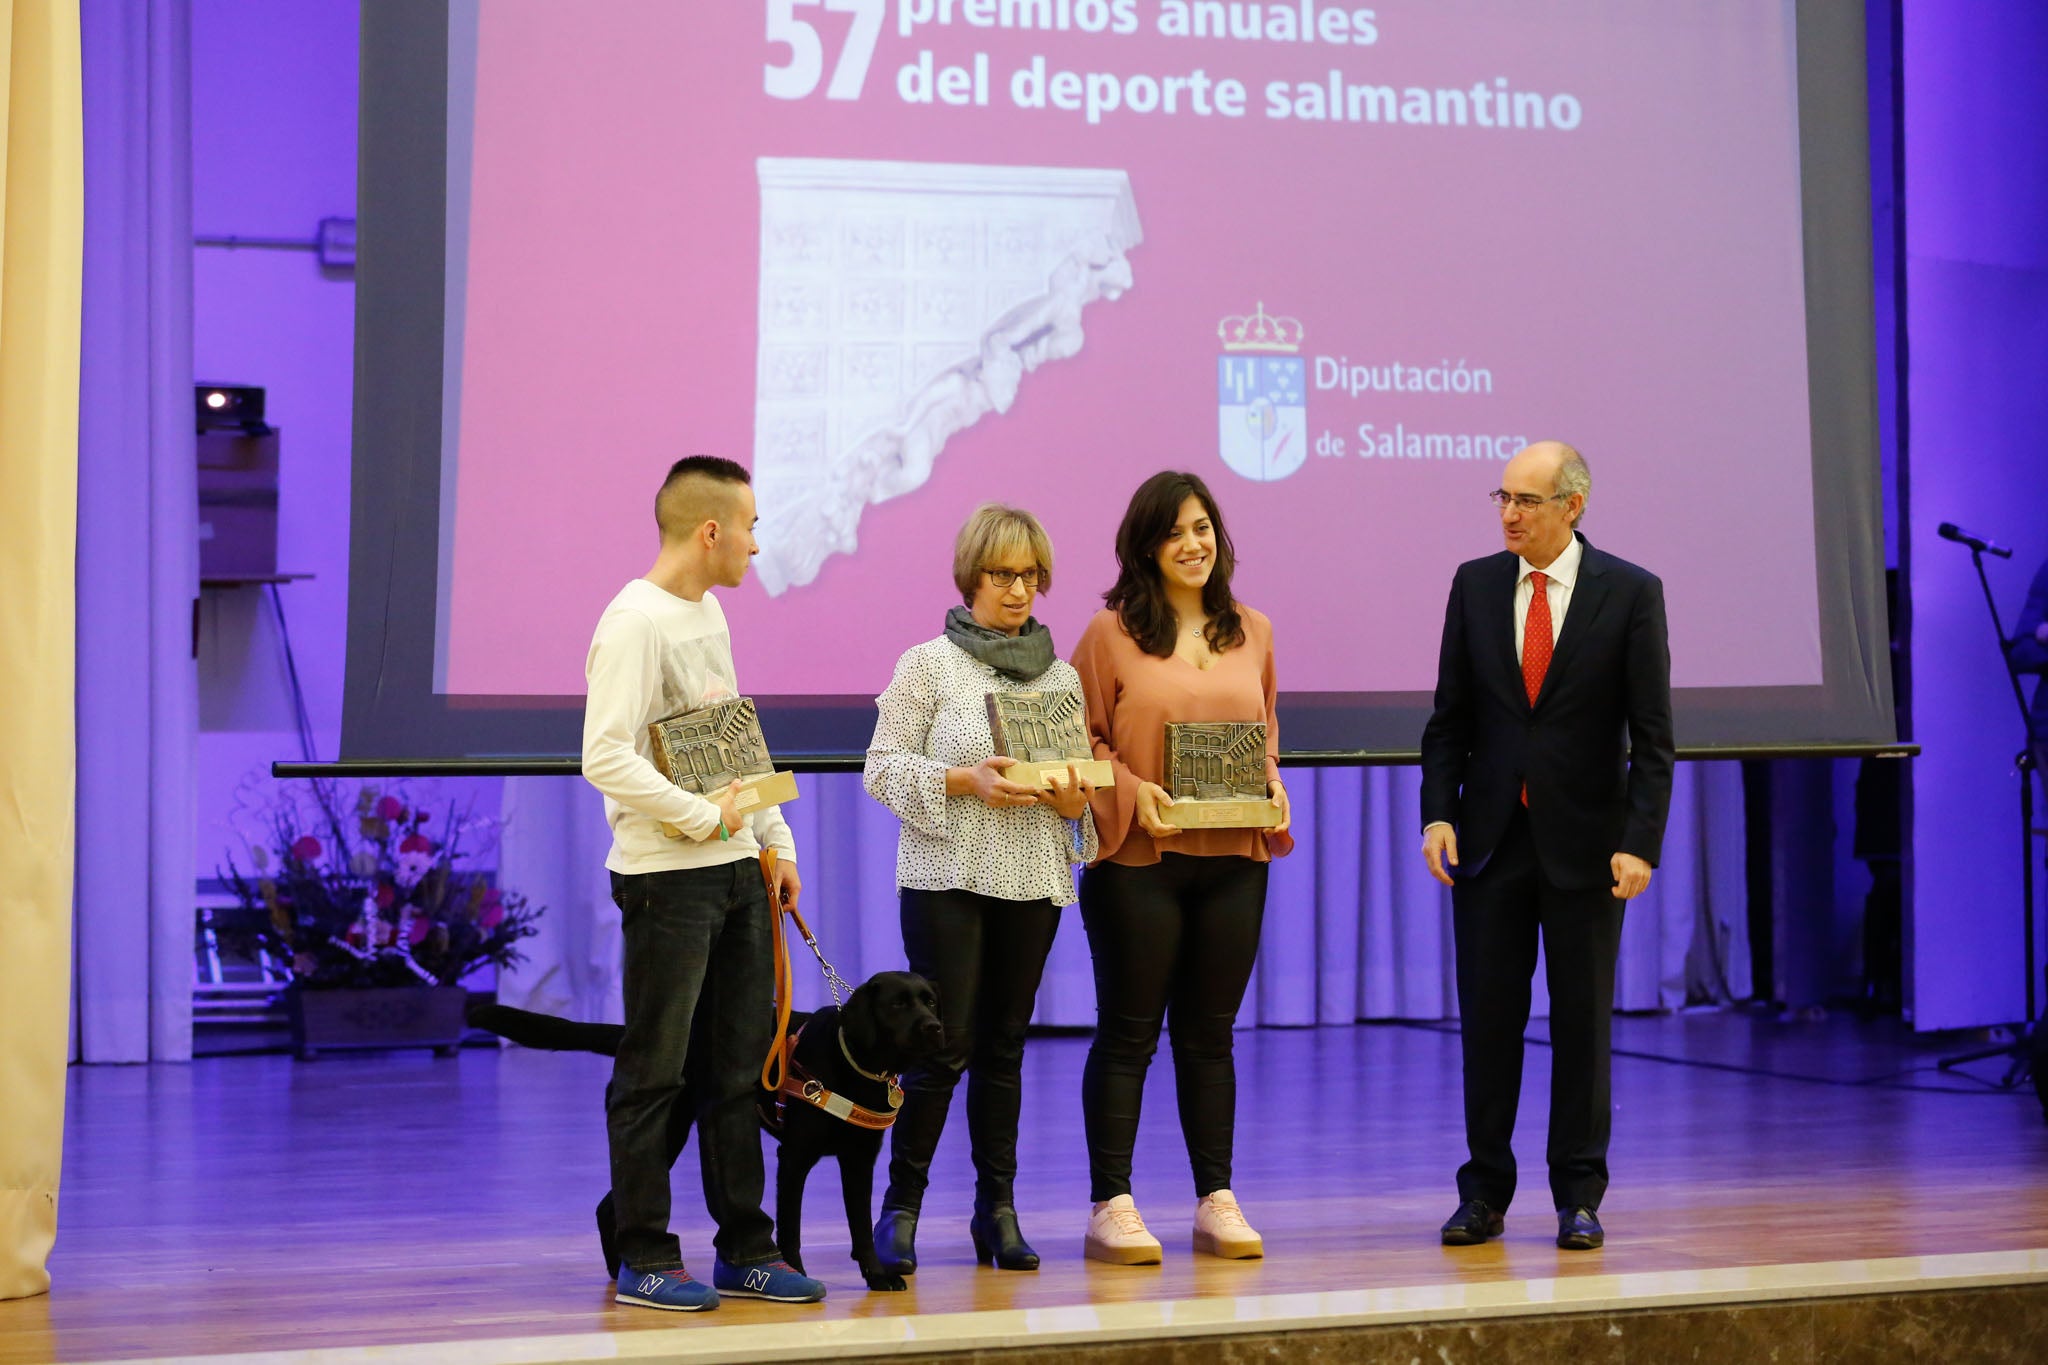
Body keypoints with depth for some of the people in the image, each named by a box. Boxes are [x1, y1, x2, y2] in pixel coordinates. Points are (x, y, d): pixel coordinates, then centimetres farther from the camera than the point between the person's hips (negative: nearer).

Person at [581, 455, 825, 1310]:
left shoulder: (708, 614, 15)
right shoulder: (635, 623, -14)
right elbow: (605, 757, -22)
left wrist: (774, 840, 17)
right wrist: (700, 818, -18)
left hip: (735, 868, 9)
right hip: (666, 878, -9)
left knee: (738, 1068, 11)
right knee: (655, 1072, -2)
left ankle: (743, 1250, 18)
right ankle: (645, 1259, 5)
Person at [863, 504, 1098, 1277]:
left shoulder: (1061, 674, 11)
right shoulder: (928, 664, -1)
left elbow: (1086, 773, 16)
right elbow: (882, 769, -4)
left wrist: (1074, 801, -7)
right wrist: (965, 782, -18)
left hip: (1033, 880, 4)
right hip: (947, 875, -4)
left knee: (1004, 1046, 7)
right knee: (945, 1046, -8)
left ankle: (997, 1210, 14)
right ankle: (900, 1206, 4)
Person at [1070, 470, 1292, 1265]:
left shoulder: (1251, 633, 11)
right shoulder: (1111, 633, -2)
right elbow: (1082, 739, -1)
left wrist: (1272, 786, 1)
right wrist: (1131, 792, -16)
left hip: (1234, 858, 4)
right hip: (1139, 860, -4)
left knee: (1210, 1033, 9)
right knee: (1128, 1032, 1)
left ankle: (1216, 1201, 15)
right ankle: (1111, 1206, 6)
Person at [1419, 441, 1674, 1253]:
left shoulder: (1630, 593, -3)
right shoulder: (1475, 585, 5)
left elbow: (1651, 734, -5)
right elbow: (1449, 717, 7)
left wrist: (1640, 842, -13)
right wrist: (1438, 813, -5)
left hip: (1584, 843, -2)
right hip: (1490, 840, 2)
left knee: (1584, 1023, 5)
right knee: (1487, 1018, 4)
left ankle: (1579, 1199, 14)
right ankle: (1484, 1193, 13)